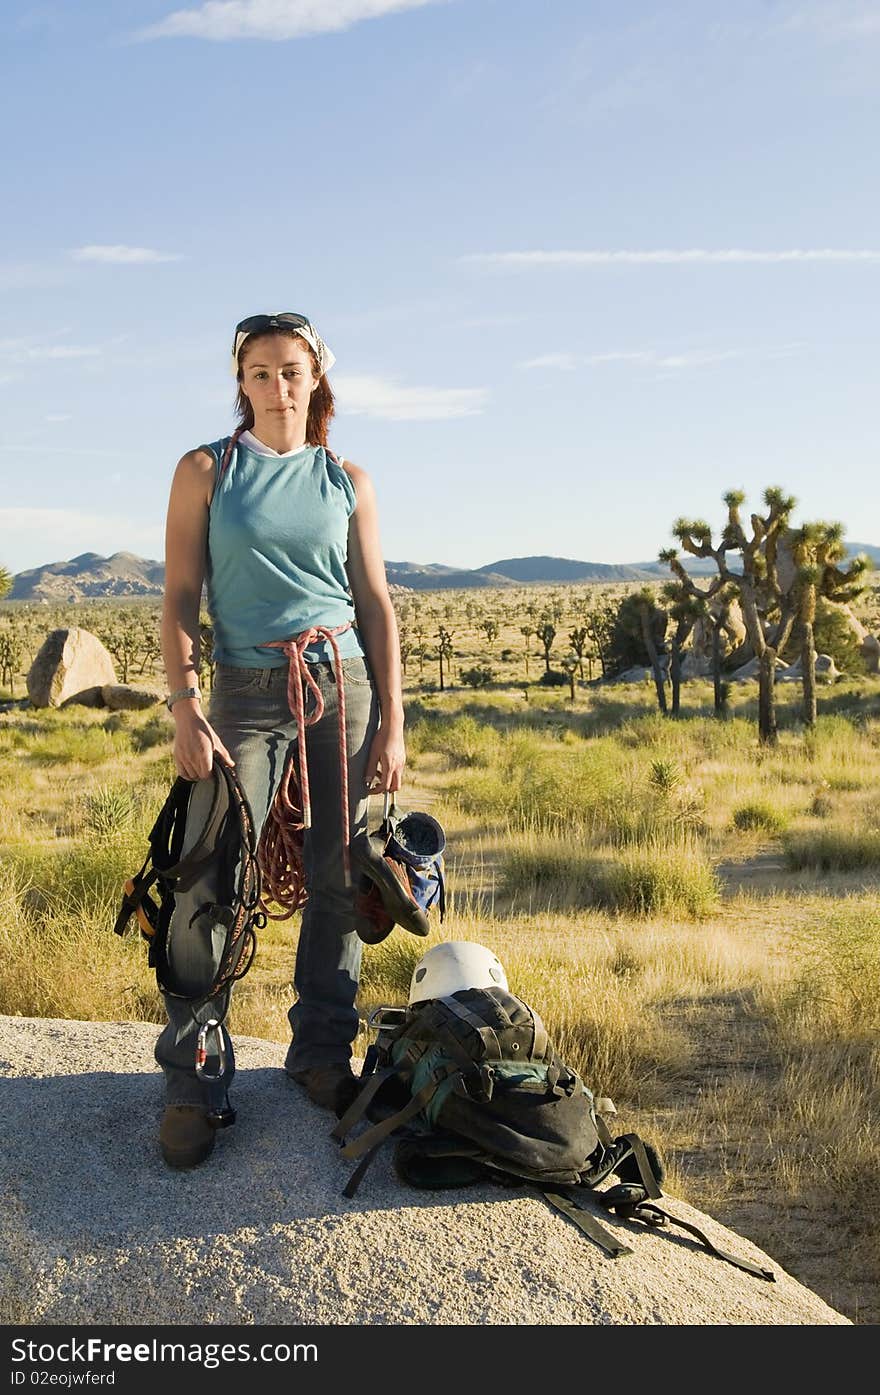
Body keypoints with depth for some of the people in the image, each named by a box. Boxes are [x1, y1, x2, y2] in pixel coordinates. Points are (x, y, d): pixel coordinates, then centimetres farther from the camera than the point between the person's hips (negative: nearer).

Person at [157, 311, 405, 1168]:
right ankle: (192, 1083, 3)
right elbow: (180, 598, 0)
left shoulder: (347, 481, 10)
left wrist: (392, 724, 2)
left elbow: (376, 603, 9)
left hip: (344, 686, 3)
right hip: (247, 692, -2)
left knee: (338, 880, 4)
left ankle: (322, 1056, 19)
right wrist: (185, 707, -12)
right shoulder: (206, 471, 5)